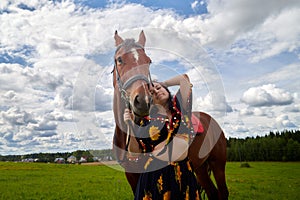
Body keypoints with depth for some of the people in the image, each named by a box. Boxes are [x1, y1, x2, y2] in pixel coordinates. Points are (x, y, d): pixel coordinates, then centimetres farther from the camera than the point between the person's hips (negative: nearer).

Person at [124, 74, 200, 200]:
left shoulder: (180, 107, 7)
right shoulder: (148, 120, 0)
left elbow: (184, 78, 10)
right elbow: (135, 150, -1)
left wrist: (162, 84, 16)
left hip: (183, 171, 2)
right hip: (156, 172, -2)